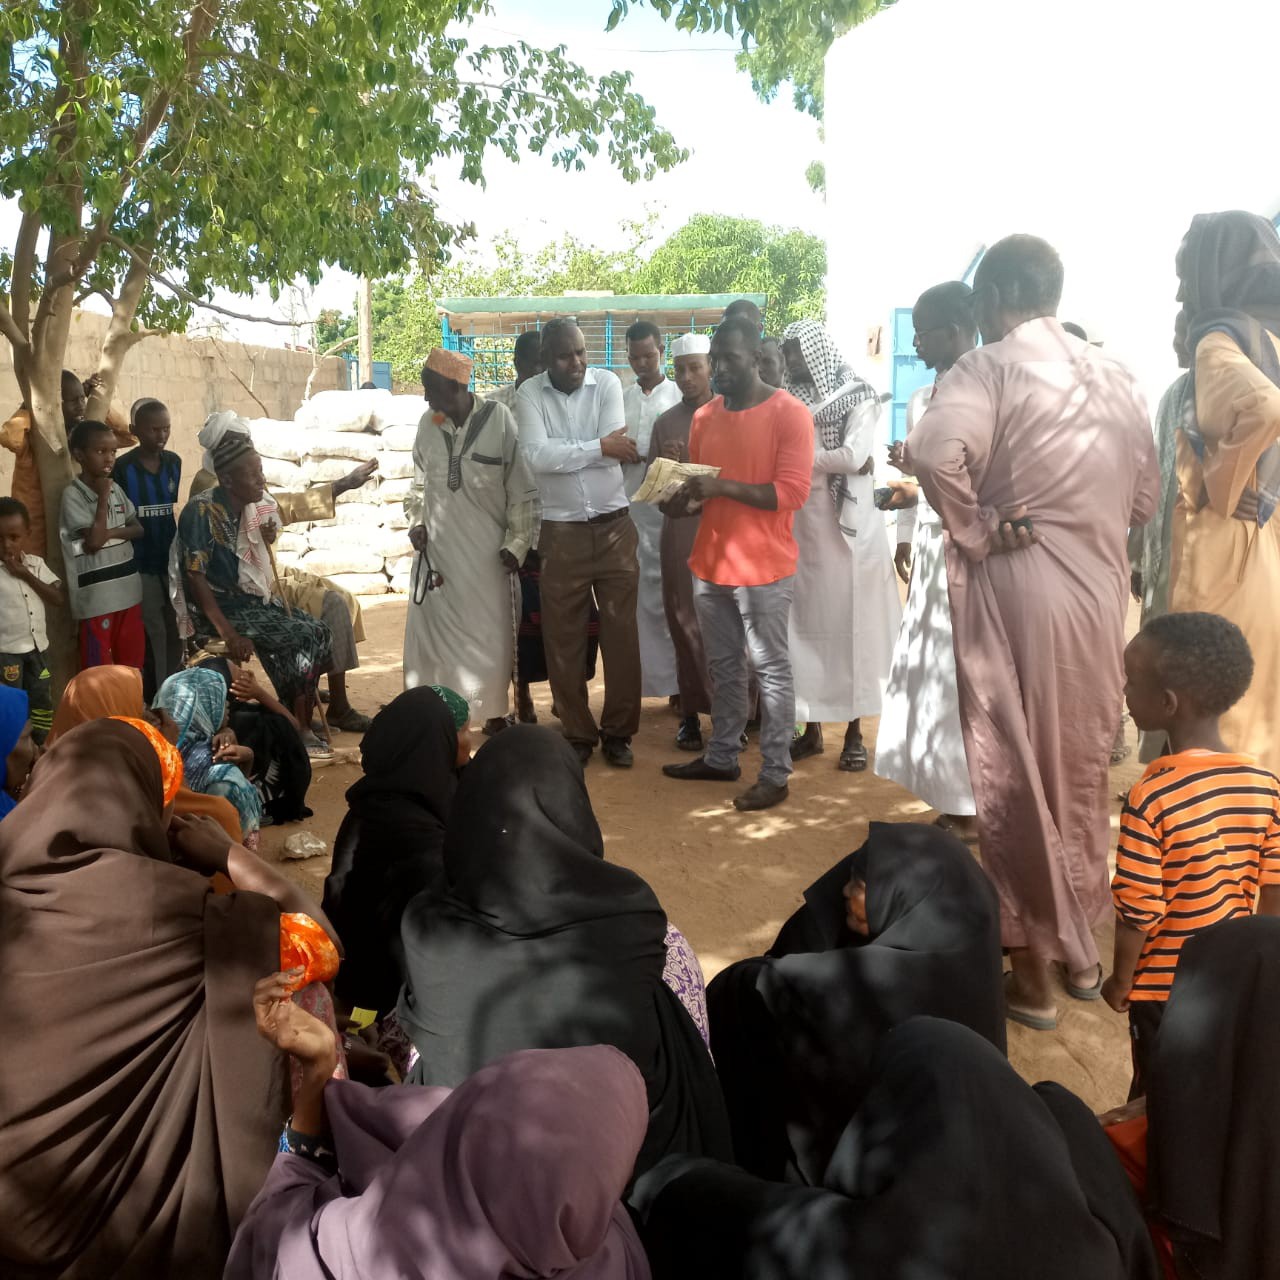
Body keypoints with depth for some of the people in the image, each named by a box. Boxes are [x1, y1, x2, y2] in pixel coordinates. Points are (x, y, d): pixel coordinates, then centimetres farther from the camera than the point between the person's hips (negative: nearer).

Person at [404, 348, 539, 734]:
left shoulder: (499, 419, -10)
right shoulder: (428, 423, 1)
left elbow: (522, 489, -6)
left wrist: (516, 543, -8)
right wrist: (416, 522, 3)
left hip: (486, 549, -3)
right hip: (437, 547, 3)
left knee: (490, 635, 4)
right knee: (431, 630, 6)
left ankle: (494, 714, 20)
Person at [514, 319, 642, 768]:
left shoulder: (607, 383, 0)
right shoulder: (529, 394, -2)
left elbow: (617, 450, -13)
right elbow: (536, 457, -17)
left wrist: (562, 454, -12)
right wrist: (598, 448, -14)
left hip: (615, 528, 0)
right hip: (561, 533, 0)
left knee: (621, 634, 5)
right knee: (564, 639, 5)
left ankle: (618, 731, 18)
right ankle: (578, 734, 19)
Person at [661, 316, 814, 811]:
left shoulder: (789, 413, -9)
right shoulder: (704, 417, 11)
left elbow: (792, 492, -16)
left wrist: (723, 486, -22)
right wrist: (684, 500, -4)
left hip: (763, 567, -6)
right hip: (709, 563, 6)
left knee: (771, 670, 1)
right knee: (723, 667, 15)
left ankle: (775, 774, 8)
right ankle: (721, 756, 28)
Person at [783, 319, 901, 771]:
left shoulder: (856, 396, -1)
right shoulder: (789, 402, 12)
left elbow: (855, 455, -14)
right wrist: (830, 459, -8)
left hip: (847, 526, -4)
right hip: (799, 527, 4)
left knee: (850, 624, 1)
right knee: (806, 623, 4)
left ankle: (854, 731, 10)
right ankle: (812, 727, 14)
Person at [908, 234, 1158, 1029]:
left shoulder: (990, 368, -9)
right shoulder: (1115, 375, 8)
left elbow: (937, 454, -28)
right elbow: (1146, 496, 12)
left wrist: (977, 529, -14)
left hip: (1016, 594, -5)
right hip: (1101, 593, 6)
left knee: (1019, 779, 6)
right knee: (1082, 773, 19)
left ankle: (1033, 971, 17)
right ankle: (1083, 950, 33)